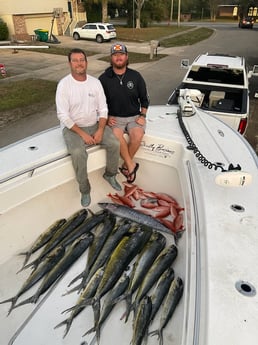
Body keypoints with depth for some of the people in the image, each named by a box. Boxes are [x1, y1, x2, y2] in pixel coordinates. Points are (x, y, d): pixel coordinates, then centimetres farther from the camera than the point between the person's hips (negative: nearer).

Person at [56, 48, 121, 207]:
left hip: (95, 124, 4)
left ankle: (110, 174, 10)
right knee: (78, 153, -31)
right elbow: (63, 116, -15)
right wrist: (82, 134, -21)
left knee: (115, 143, -16)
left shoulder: (95, 82, 1)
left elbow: (103, 109, 2)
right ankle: (85, 189, -11)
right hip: (73, 128, -4)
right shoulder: (64, 84, -11)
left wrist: (100, 130, -13)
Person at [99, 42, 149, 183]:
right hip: (114, 117, -1)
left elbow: (144, 99, 11)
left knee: (137, 135, -28)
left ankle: (126, 165, -6)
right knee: (116, 135, -32)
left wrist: (142, 115, -1)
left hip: (134, 116, 1)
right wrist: (107, 117, -5)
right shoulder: (104, 78, 1)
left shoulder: (136, 76, 4)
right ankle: (131, 164, -16)